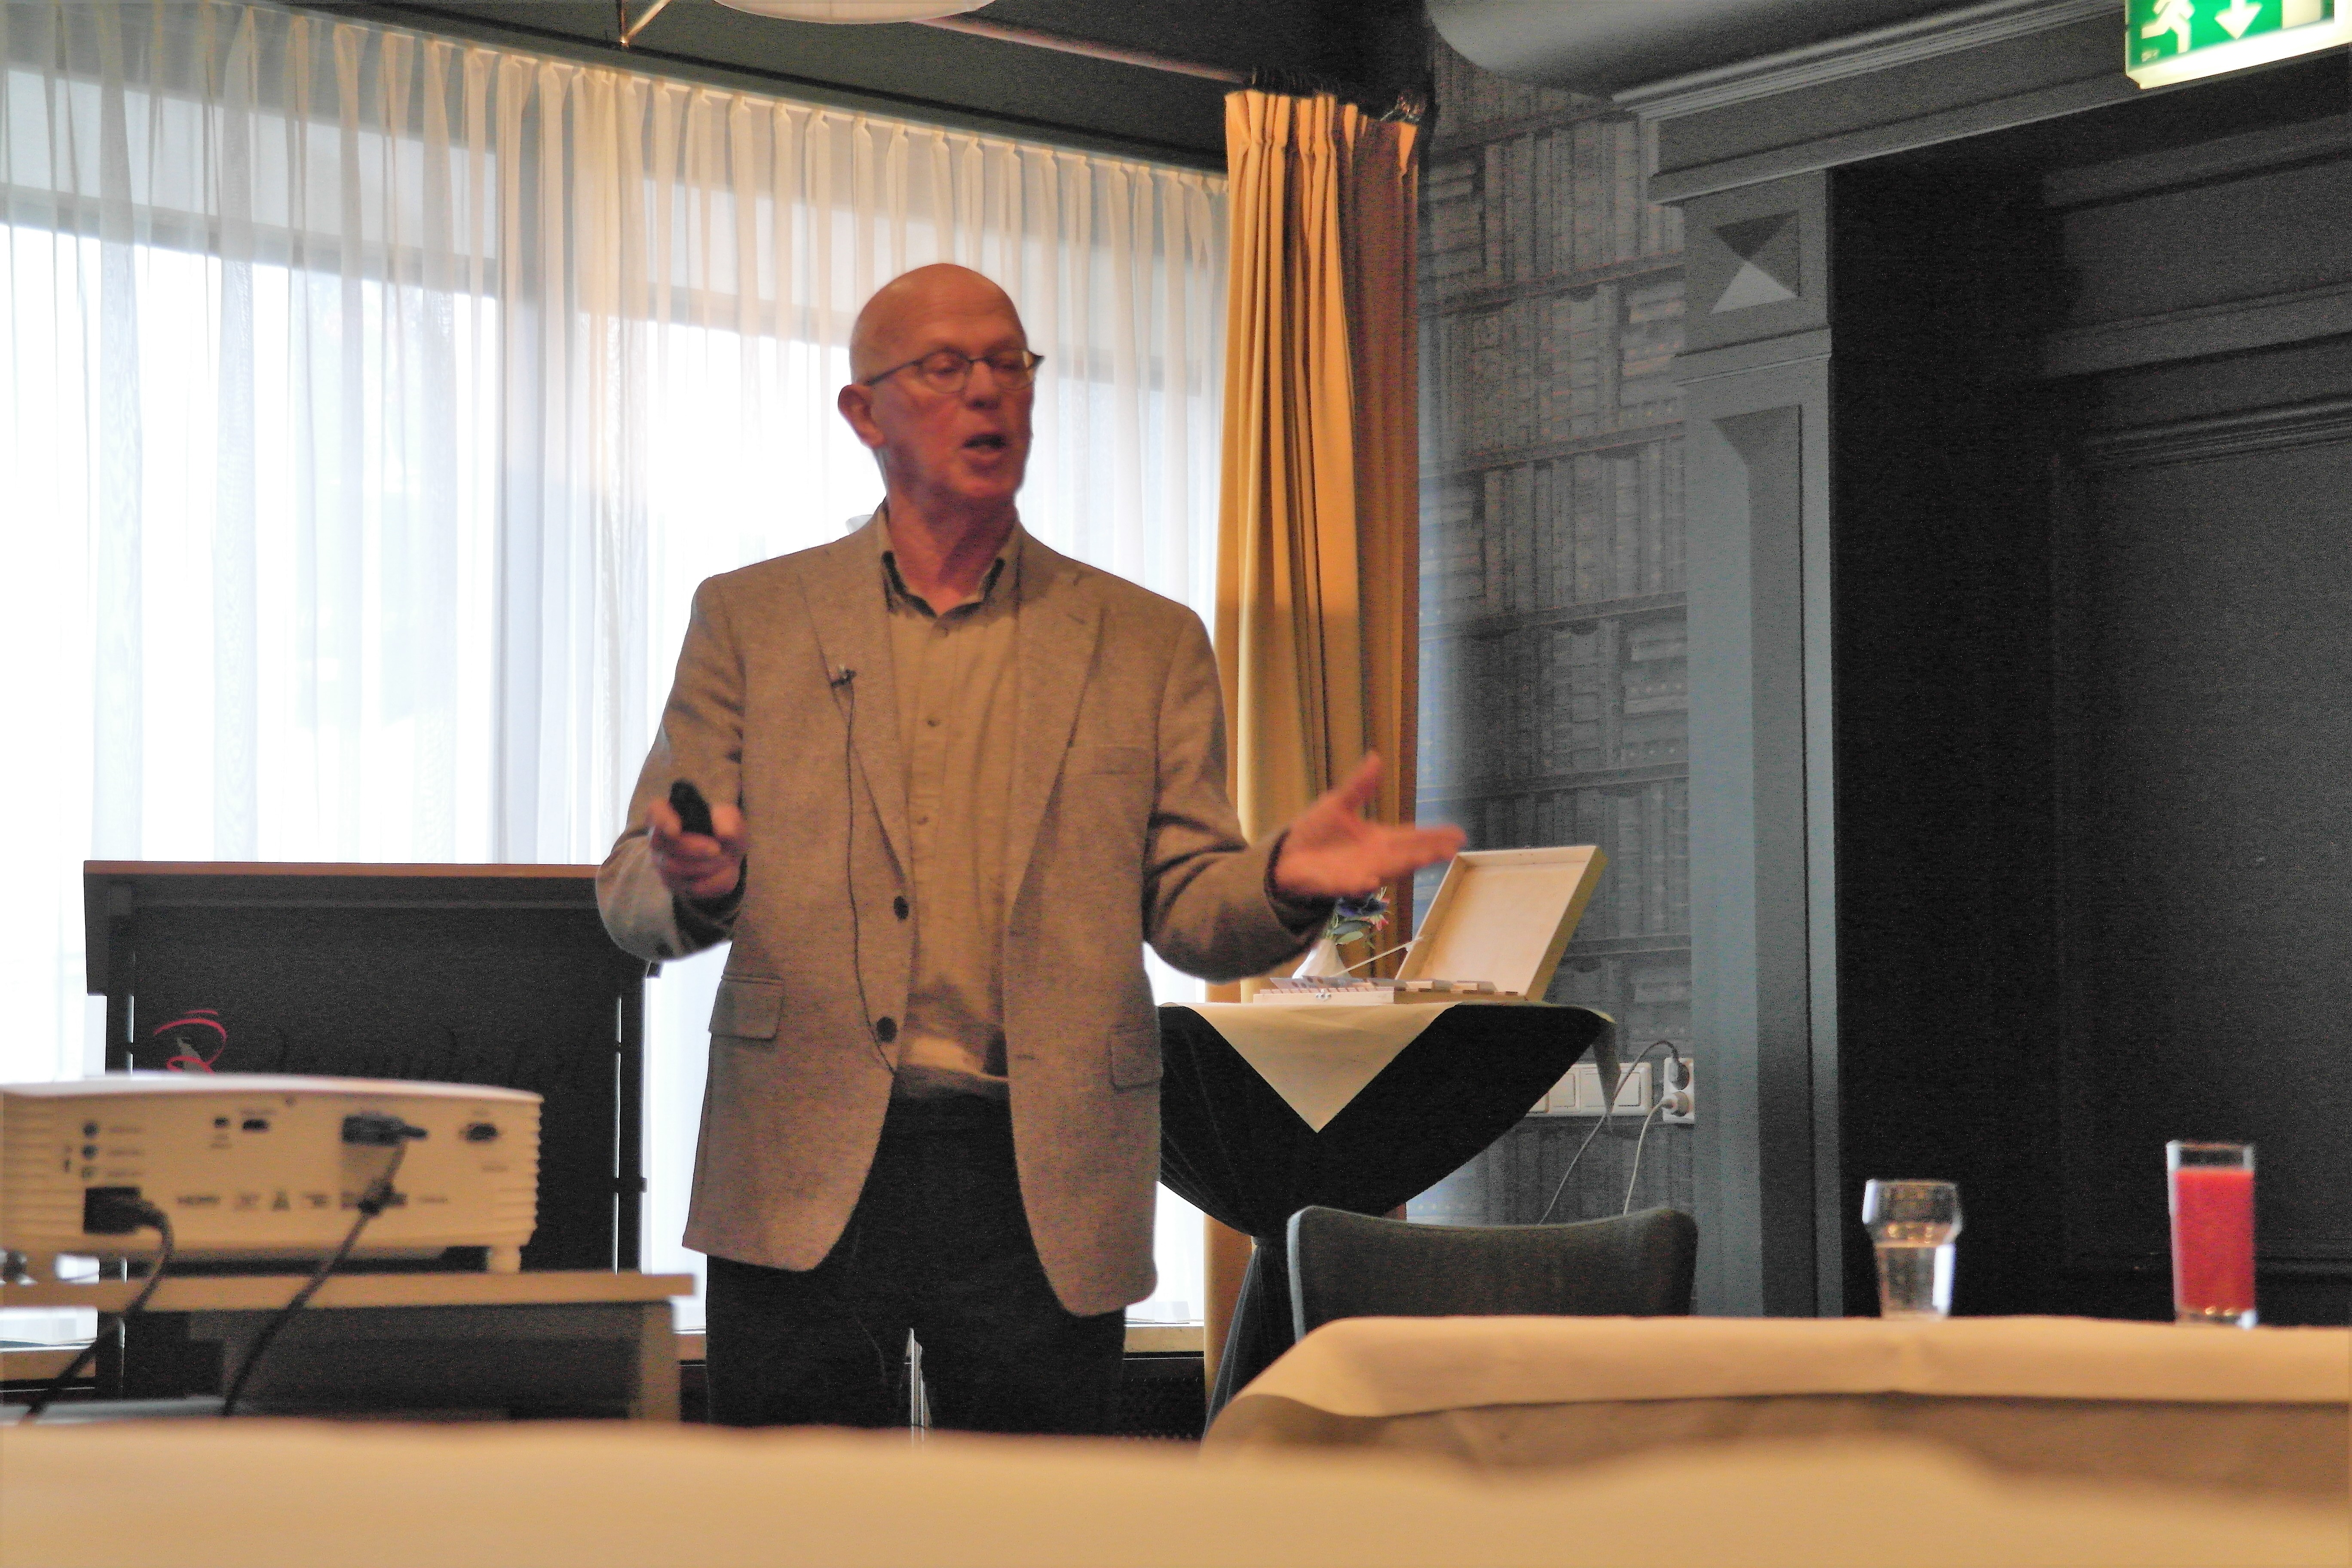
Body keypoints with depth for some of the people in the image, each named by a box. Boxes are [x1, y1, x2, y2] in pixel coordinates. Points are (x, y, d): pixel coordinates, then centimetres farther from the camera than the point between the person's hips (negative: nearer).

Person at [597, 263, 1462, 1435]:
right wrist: (700, 884, -18)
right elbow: (630, 894, 7)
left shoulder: (1147, 645, 13)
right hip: (803, 1186, 0)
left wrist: (1283, 882, -15)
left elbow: (1187, 910, 7)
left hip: (1046, 1194, 0)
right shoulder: (749, 619, 11)